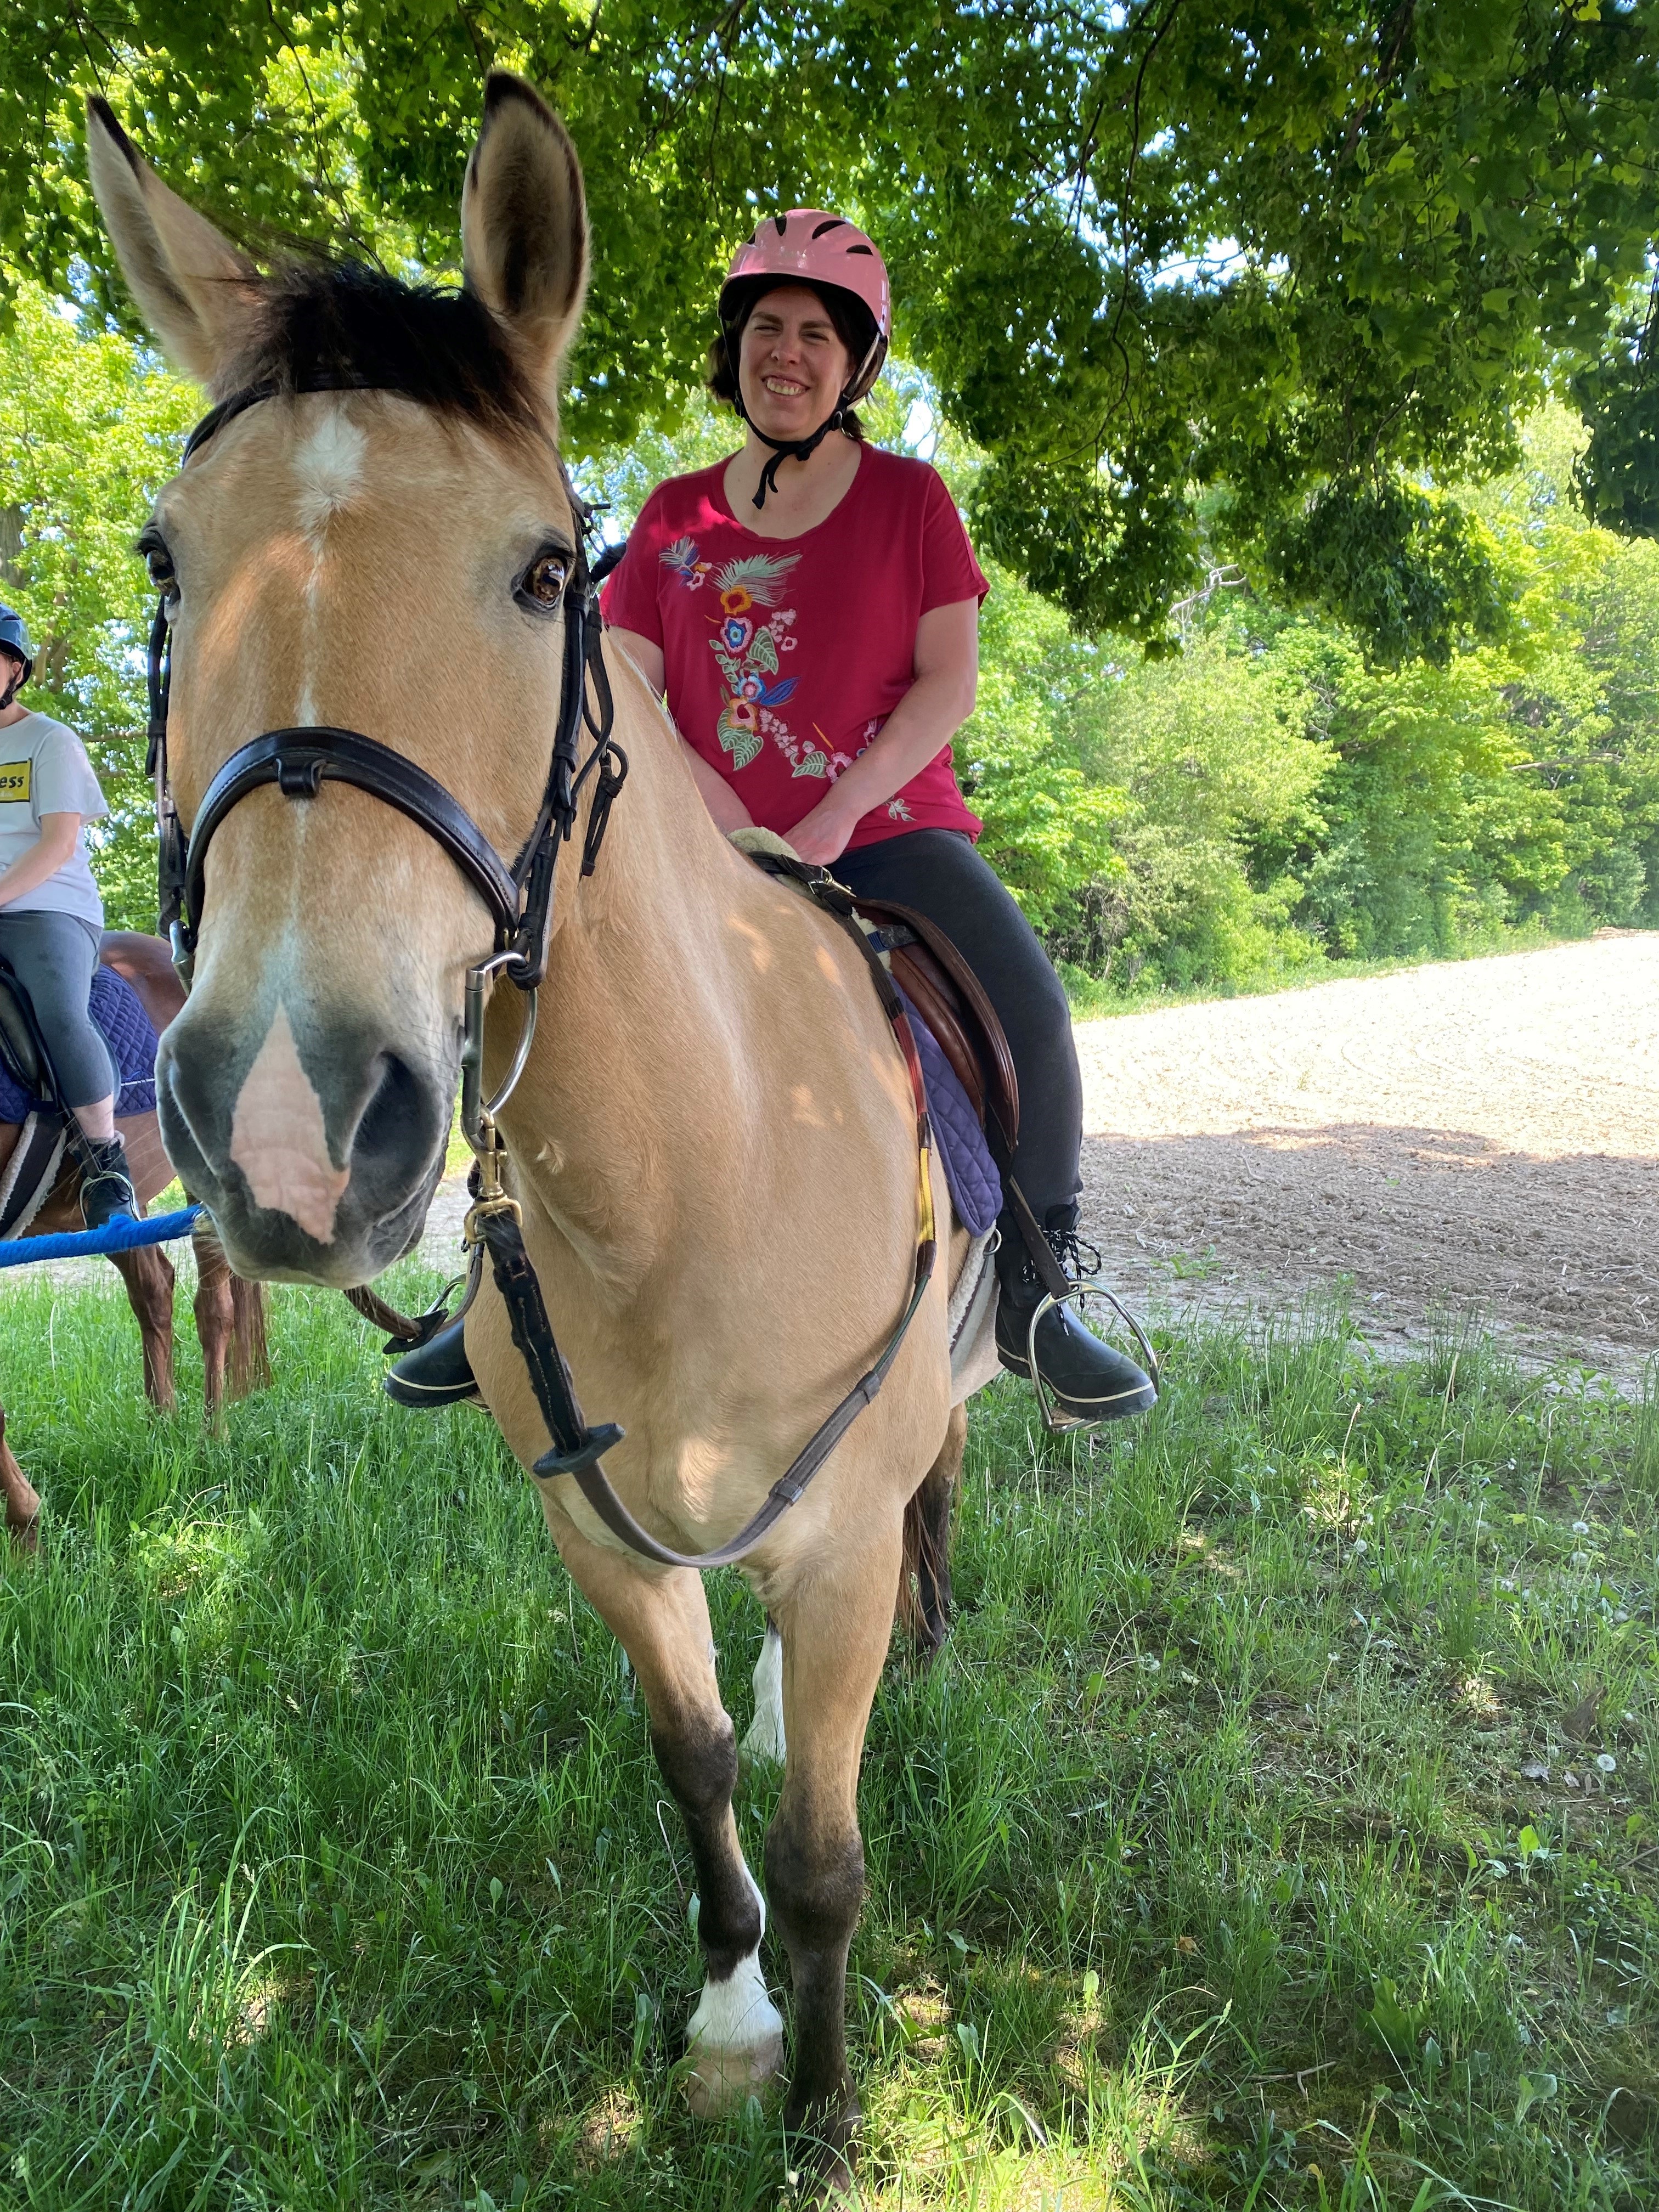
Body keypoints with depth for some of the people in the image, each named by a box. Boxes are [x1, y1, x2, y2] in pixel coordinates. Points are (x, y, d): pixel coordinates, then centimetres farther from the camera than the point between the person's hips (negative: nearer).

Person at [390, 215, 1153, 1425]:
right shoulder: (677, 514, 11)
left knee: (1028, 1008, -26)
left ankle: (1032, 1294, -8)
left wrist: (835, 817, -16)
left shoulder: (911, 496, 5)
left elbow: (951, 680, -4)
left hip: (891, 831, -2)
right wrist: (706, 795, -13)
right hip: (716, 848, 2)